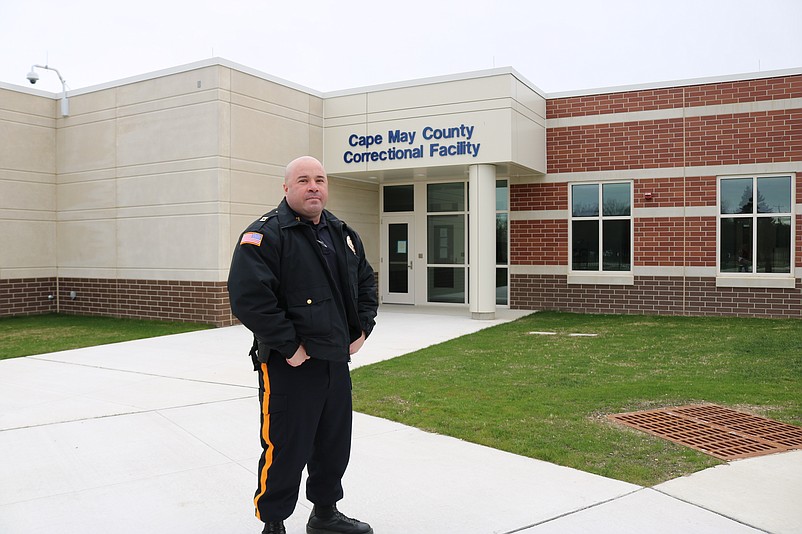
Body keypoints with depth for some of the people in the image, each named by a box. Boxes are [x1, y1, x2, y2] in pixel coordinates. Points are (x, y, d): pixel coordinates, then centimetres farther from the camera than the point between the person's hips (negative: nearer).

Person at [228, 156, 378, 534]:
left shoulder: (343, 234, 12)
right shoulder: (265, 235, -13)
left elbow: (365, 281, 23)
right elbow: (249, 297, -22)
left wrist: (362, 328, 11)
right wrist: (289, 346, -20)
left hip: (336, 361, 8)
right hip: (289, 366, -7)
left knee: (334, 445, 19)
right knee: (285, 450, 2)